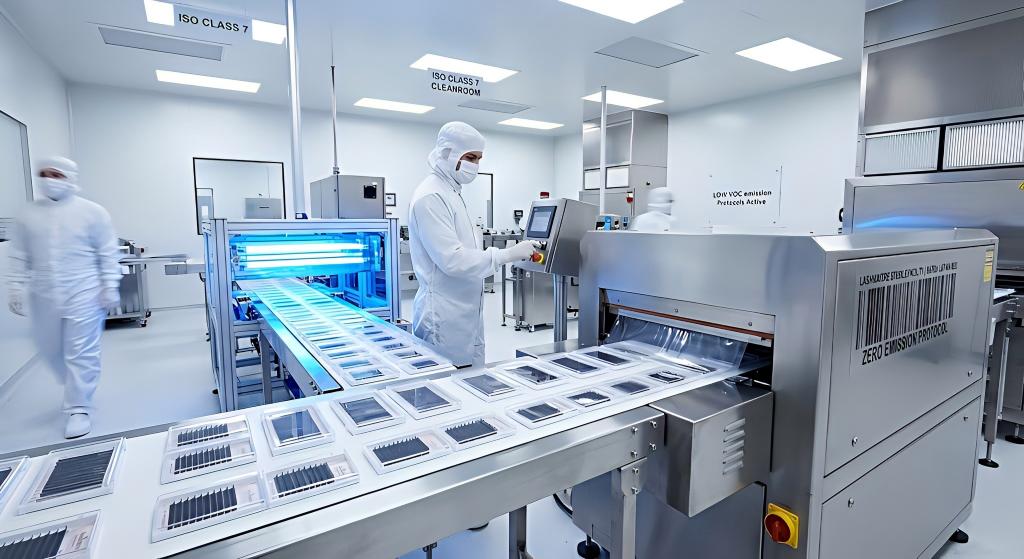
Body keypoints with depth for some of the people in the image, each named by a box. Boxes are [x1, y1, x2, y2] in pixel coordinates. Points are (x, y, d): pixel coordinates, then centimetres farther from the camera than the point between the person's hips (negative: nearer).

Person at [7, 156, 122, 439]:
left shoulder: (92, 212, -3)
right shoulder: (28, 215, 8)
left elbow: (108, 254, -4)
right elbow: (19, 258, 11)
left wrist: (110, 287, -8)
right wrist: (17, 290, 5)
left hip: (83, 295, -5)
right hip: (44, 298, 5)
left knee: (81, 354, -3)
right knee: (51, 350, 16)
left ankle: (78, 410, 7)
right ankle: (77, 390, 40)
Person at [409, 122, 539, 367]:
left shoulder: (453, 193, 15)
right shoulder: (430, 197, -16)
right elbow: (452, 260, -22)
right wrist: (508, 254, -21)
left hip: (465, 311, 10)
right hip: (444, 317, -9)